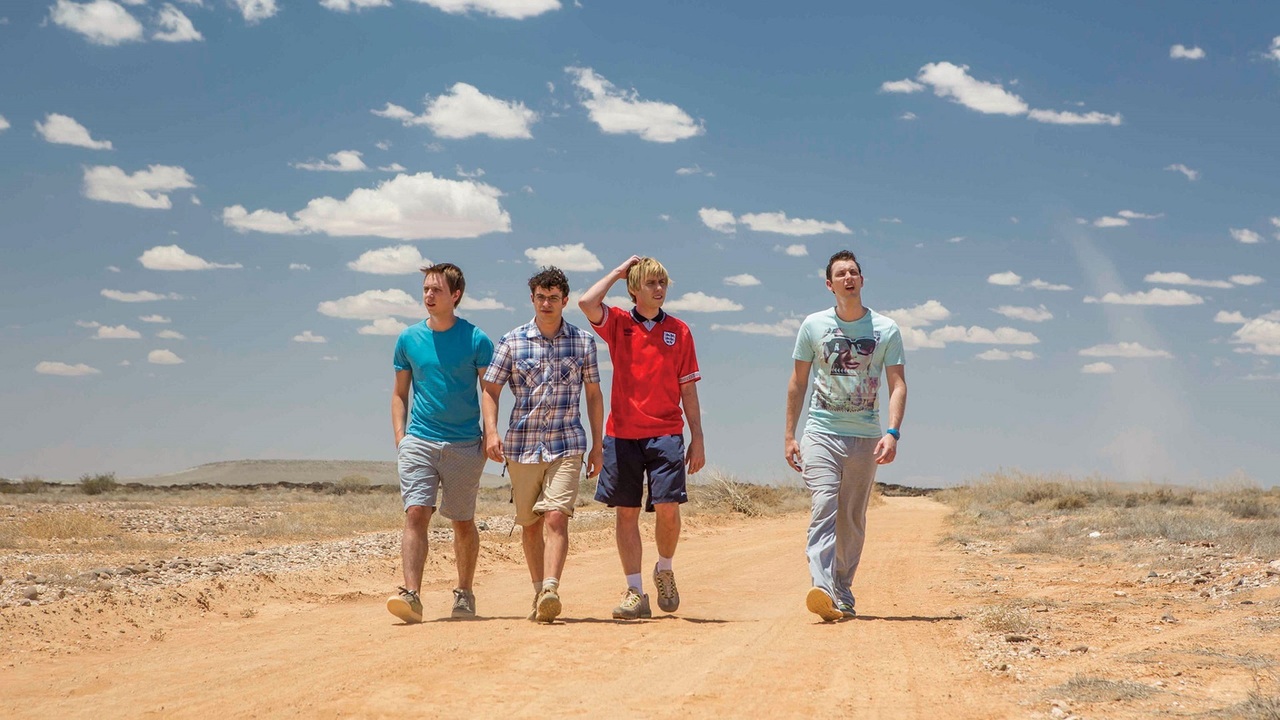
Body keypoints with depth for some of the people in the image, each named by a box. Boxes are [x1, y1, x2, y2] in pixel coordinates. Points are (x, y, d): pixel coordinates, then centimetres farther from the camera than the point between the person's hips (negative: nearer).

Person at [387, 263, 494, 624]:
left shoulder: (476, 339, -1)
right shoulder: (409, 338, 7)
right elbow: (400, 393, 14)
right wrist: (400, 436, 3)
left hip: (464, 445, -1)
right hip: (419, 441, 1)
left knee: (463, 522, 8)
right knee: (416, 513, -13)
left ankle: (464, 594, 24)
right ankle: (411, 594, -19)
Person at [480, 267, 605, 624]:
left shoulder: (583, 341, 6)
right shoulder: (512, 341, 4)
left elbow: (594, 393, 11)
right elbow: (490, 390, 4)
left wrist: (597, 444, 8)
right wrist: (491, 432, -12)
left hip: (567, 445, -1)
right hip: (522, 446, 2)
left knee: (556, 517, -18)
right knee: (530, 525, 9)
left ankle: (550, 591, -27)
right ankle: (539, 592, 23)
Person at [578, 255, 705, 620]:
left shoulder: (679, 331, 8)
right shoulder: (618, 324, 5)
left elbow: (688, 388, 10)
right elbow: (586, 303, -16)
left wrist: (697, 438, 6)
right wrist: (618, 271, -2)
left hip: (666, 433, 0)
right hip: (622, 433, 0)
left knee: (668, 506, -11)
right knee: (625, 512, 2)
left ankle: (664, 570, 17)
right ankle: (635, 593, 11)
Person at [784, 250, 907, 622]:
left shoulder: (886, 329, 3)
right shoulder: (813, 325, 4)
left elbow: (897, 384, 0)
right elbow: (798, 382, 10)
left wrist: (892, 432, -14)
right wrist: (789, 434, 6)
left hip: (865, 436, 1)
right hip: (821, 432, -1)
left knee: (853, 520, 6)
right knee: (824, 507, -17)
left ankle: (843, 593, 16)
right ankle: (822, 589, -28)